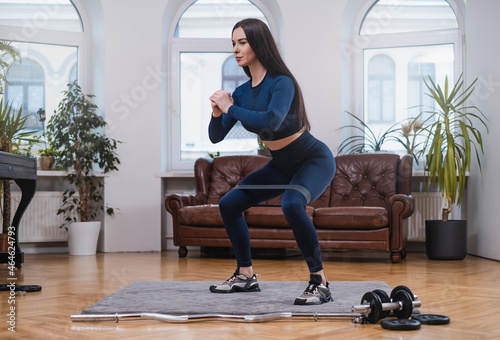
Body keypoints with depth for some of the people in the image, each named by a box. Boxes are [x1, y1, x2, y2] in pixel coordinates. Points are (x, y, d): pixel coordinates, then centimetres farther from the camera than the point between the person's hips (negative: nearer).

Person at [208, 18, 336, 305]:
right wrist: (217, 114, -21)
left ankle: (320, 282, -26)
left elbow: (272, 121, -42)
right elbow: (216, 137, 0)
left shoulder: (282, 83, -23)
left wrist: (231, 109, -31)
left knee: (292, 204, -37)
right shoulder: (242, 92, -2)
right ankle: (246, 276, 17)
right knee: (229, 204, 4)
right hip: (282, 166, 8)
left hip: (314, 159, -8)